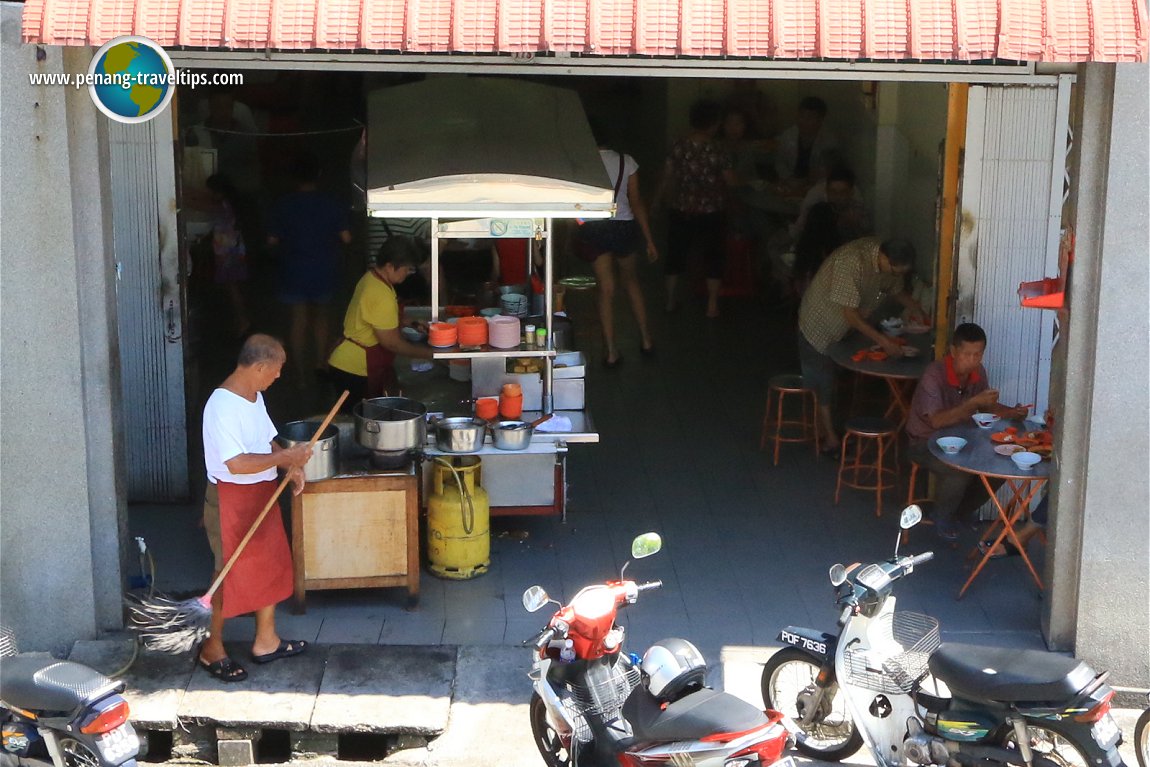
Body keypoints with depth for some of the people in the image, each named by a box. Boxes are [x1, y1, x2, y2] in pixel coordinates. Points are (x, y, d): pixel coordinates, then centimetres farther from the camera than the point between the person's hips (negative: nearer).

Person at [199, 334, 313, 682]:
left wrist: (290, 465, -1)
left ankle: (266, 641, 31)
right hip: (231, 500, -9)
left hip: (261, 495, 9)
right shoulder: (223, 406, -25)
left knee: (270, 567, 17)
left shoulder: (254, 397, 6)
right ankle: (212, 649, 20)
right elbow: (237, 463, -31)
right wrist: (285, 457, -23)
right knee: (232, 574, 2)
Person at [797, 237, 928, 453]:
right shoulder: (852, 261, -37)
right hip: (819, 327, -8)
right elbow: (850, 313, -35)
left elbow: (898, 290, 9)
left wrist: (919, 312, -4)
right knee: (822, 386, 2)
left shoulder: (890, 265, -12)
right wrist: (882, 340, -36)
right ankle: (831, 441, 11)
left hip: (846, 329, 8)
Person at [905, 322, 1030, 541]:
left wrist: (1012, 412, -8)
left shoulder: (978, 372, -4)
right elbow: (936, 421, -33)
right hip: (925, 442, -7)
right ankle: (942, 519, -3)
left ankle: (960, 512, 10)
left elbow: (986, 407, 12)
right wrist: (973, 403, -39)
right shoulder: (935, 374, -25)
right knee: (959, 471, -33)